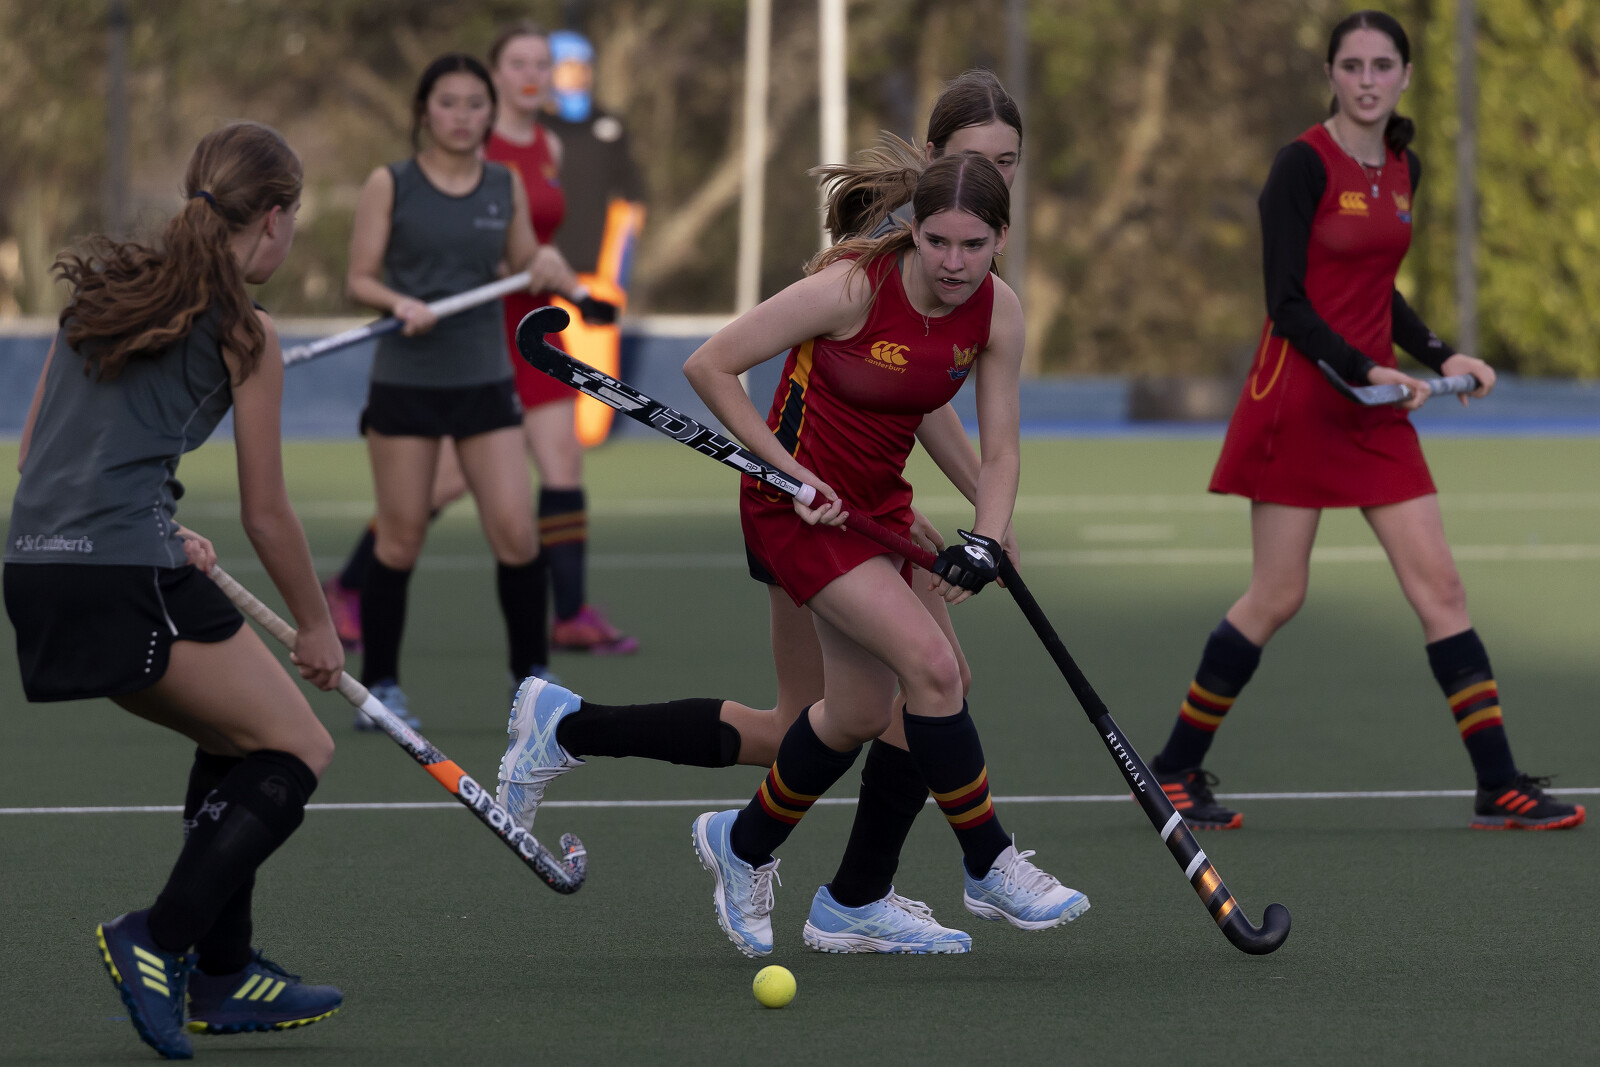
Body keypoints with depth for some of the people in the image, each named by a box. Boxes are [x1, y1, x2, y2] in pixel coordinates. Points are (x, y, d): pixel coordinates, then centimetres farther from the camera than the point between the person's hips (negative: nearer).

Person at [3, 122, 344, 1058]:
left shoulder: (106, 291, 19)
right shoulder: (243, 332, 0)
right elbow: (265, 512, 3)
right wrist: (317, 629, 17)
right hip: (127, 574, -8)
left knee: (237, 741, 24)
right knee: (299, 750, 3)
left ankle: (223, 976, 22)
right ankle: (159, 941, -9)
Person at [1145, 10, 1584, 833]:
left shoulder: (1403, 169, 10)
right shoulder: (1305, 164, -11)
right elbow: (1287, 302, -14)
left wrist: (1440, 357, 8)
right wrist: (1366, 369, -23)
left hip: (1377, 408, 7)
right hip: (1299, 396, -7)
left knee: (1438, 585, 0)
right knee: (1276, 597, -2)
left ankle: (1499, 788, 0)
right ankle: (1175, 771, 13)